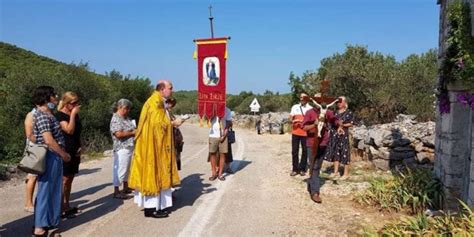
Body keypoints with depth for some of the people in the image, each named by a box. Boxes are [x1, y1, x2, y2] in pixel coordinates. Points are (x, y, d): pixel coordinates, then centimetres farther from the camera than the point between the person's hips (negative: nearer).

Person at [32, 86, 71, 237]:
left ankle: (50, 221, 25)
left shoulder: (48, 114, 14)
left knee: (53, 190, 15)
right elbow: (49, 140, -23)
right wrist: (64, 154, -14)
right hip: (49, 157, -10)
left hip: (55, 156, 10)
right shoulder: (42, 115, -17)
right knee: (45, 190, -3)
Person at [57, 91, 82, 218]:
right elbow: (69, 130, -23)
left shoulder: (75, 115, 14)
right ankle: (62, 209, -3)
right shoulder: (60, 115, -10)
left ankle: (67, 206, 19)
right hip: (64, 152, -8)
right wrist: (73, 114, -19)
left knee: (69, 180, 11)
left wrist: (79, 147, 9)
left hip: (74, 152, 8)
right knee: (64, 180, -7)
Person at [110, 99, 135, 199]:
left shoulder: (127, 118, 14)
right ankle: (116, 191, 4)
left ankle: (126, 188, 29)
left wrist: (136, 131, 3)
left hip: (130, 147, 9)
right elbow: (119, 134, -23)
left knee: (127, 168, 17)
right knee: (120, 169, -4)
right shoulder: (115, 119, -13)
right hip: (122, 148, -9)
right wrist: (132, 133, -14)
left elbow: (132, 129, 25)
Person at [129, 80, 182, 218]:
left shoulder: (160, 103, 16)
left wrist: (171, 123, 9)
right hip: (153, 145, -10)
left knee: (157, 173, 12)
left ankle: (155, 204, 20)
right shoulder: (155, 102, -15)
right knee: (153, 172, -6)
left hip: (158, 144, 10)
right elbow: (157, 124, -23)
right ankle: (151, 208, 1)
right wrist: (173, 123, -13)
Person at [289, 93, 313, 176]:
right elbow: (290, 118, 10)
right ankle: (295, 169, 10)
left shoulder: (310, 108, 4)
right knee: (294, 151, 2)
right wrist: (292, 121, -13)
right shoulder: (295, 107, 11)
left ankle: (302, 169, 14)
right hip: (295, 132, 2)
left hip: (305, 133, -1)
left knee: (305, 151, 3)